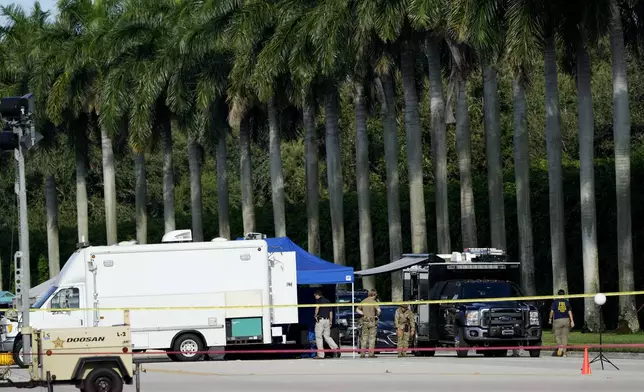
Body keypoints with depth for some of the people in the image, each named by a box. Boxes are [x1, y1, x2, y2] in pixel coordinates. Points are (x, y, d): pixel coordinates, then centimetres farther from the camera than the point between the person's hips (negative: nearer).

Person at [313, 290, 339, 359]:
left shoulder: (318, 300, -3)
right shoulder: (327, 301, 18)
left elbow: (317, 307, -23)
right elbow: (330, 312, 18)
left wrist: (315, 315, -11)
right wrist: (330, 321, 21)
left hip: (320, 319, -7)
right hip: (327, 320, 7)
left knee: (319, 337, 0)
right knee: (327, 336, 14)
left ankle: (320, 354, -1)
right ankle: (335, 348, -6)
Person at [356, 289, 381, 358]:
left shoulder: (363, 301, 7)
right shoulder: (374, 302, -9)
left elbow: (357, 309, 15)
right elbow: (378, 310, -21)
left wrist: (363, 313, 9)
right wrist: (377, 315, -3)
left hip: (364, 321, 4)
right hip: (372, 321, -4)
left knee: (364, 338, 9)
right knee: (372, 338, 2)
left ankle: (362, 354, 7)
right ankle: (371, 354, -1)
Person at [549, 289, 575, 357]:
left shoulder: (555, 302, -1)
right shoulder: (567, 302, 6)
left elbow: (552, 311, -1)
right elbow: (570, 312, 2)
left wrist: (550, 319, 13)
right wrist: (572, 321, 1)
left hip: (558, 320, -3)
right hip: (566, 320, 3)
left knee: (557, 335, 5)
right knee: (564, 336, 6)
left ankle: (560, 347, -23)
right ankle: (564, 353, 5)